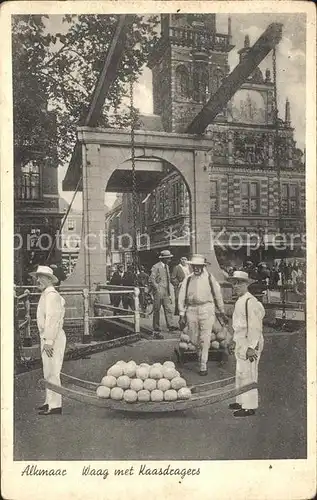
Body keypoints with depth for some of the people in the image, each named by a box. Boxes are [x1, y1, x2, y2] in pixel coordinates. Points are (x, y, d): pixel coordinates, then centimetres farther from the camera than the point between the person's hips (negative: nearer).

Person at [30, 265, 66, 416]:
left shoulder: (51, 294, -14)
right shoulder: (46, 295, 18)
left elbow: (53, 319, -21)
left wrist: (49, 341, -22)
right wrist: (46, 340, 17)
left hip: (53, 338, -10)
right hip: (47, 338, 10)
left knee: (52, 372, -6)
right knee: (48, 372, 17)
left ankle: (55, 406, 0)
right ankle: (50, 402, 27)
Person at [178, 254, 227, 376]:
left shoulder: (209, 278, 4)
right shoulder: (188, 279, 7)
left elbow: (218, 295, 12)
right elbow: (182, 297, 8)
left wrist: (222, 312, 16)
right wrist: (182, 315, 4)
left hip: (206, 308, -2)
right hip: (191, 310, 2)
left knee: (205, 339, -5)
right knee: (194, 339, 9)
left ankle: (203, 365, 5)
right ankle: (201, 355, 39)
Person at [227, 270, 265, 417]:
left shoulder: (250, 302, -19)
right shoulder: (240, 301, 11)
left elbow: (254, 327, -22)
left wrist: (251, 347, -23)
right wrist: (234, 341, 23)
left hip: (249, 344, -10)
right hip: (241, 343, 10)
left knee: (247, 375, -1)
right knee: (240, 374, 18)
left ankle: (250, 407, 11)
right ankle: (242, 401, 32)